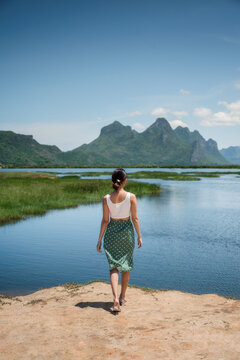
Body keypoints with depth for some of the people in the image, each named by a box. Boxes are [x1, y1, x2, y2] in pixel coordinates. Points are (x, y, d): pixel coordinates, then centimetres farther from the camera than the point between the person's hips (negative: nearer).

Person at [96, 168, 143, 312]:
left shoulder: (106, 198, -7)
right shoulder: (131, 196, -12)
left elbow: (105, 220, -4)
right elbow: (135, 218, -8)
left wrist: (100, 239, 4)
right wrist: (139, 236, 3)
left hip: (111, 231, 1)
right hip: (127, 231, -1)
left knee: (114, 267, 6)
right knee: (127, 265, 16)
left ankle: (116, 298, -11)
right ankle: (122, 297, 27)